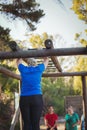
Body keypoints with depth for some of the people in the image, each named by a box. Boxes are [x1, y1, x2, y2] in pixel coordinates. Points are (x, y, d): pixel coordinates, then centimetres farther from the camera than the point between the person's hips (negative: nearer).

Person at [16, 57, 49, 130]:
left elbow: (19, 61, 34)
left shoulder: (23, 69, 14)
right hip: (36, 98, -2)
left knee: (26, 124, 2)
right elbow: (46, 60, 30)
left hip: (24, 99, 2)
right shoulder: (39, 68, 11)